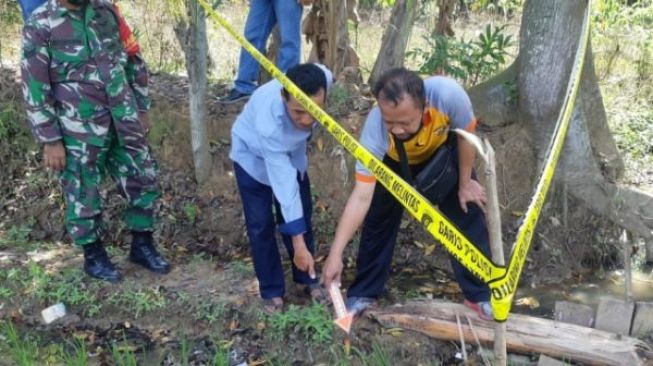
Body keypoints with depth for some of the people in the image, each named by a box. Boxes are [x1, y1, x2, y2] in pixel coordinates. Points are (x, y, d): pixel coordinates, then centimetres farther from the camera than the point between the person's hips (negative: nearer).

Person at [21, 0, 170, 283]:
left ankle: (142, 246, 30)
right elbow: (34, 87, -9)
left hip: (124, 124, 5)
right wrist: (49, 140, -10)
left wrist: (141, 108, 13)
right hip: (80, 132, -5)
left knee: (144, 181, 12)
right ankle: (94, 256, 28)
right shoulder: (40, 25, -9)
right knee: (84, 196, 7)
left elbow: (133, 61, 13)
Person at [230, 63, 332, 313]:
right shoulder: (269, 123, -46)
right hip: (253, 155, -4)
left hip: (291, 150, 5)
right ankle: (271, 291, 13)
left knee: (301, 216, 8)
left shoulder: (324, 79, -35)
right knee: (260, 224, -4)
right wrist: (298, 242, -38)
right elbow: (283, 182, -41)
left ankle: (306, 278, 26)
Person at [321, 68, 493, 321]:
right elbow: (361, 196, -40)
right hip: (395, 161, 0)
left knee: (467, 215, 0)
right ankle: (363, 293, 16)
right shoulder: (375, 128, -42)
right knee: (377, 220, -3)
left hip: (444, 152, 1)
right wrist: (335, 253, -45)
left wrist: (465, 184, -9)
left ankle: (480, 295, 15)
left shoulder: (448, 94, -45)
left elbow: (465, 135, -21)